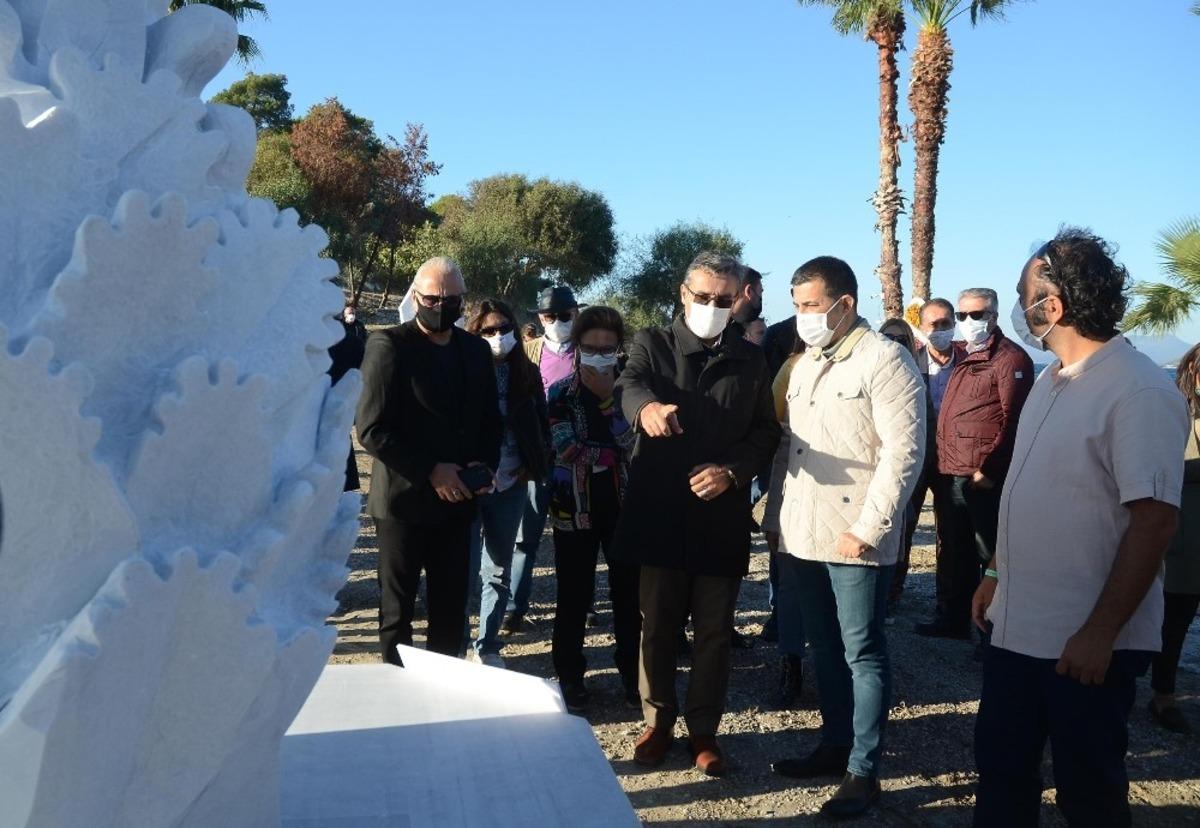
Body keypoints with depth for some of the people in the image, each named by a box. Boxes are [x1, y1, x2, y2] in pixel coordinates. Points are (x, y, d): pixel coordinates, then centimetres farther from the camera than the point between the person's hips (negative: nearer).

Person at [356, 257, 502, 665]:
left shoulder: (476, 349, 8)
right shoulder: (389, 345, -9)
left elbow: (491, 421, 15)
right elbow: (371, 428, -15)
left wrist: (484, 466, -4)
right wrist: (430, 472, -17)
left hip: (457, 499, 5)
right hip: (404, 498, -4)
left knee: (451, 610, 9)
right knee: (397, 609, 9)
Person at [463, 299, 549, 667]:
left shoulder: (526, 373, 5)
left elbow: (541, 424, 13)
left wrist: (533, 466, 3)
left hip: (510, 485, 4)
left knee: (498, 570, 12)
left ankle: (487, 645, 25)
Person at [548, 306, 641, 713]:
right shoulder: (561, 393, 1)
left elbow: (635, 444, -10)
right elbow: (566, 451, -8)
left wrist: (610, 398, -18)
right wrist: (613, 452, -9)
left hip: (625, 506, 1)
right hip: (575, 508, -1)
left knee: (629, 593, 4)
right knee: (574, 596, 3)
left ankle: (633, 674, 19)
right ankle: (570, 676, 19)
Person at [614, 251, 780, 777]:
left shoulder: (750, 360, 9)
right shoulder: (652, 344, 2)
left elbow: (766, 430, 7)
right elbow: (629, 384, -20)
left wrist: (732, 469, -12)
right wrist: (646, 406, -45)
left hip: (723, 513, 2)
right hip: (660, 508, -1)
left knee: (714, 629, 8)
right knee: (657, 624, 8)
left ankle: (703, 728, 23)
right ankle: (658, 722, 25)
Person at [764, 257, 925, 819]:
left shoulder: (884, 360, -8)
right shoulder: (801, 364, 15)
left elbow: (903, 451, -14)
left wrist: (868, 527, -17)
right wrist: (774, 516, 14)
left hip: (854, 536, -7)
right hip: (801, 534, 7)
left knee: (862, 653, 2)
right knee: (824, 647, 16)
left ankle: (863, 770, 11)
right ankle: (835, 744, 30)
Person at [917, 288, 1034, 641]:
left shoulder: (1009, 358, -9)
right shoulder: (961, 354, 17)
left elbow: (1012, 421, -15)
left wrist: (988, 468, -19)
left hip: (985, 478, -8)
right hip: (952, 473, 8)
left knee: (991, 555, 0)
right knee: (954, 551, 16)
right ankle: (952, 618, 28)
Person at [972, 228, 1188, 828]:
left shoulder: (1140, 392, -17)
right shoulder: (1052, 381, 10)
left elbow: (1155, 519, -21)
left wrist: (1101, 631, -22)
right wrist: (997, 574, 17)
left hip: (1085, 641, -8)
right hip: (1017, 625, 8)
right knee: (1000, 770, 17)